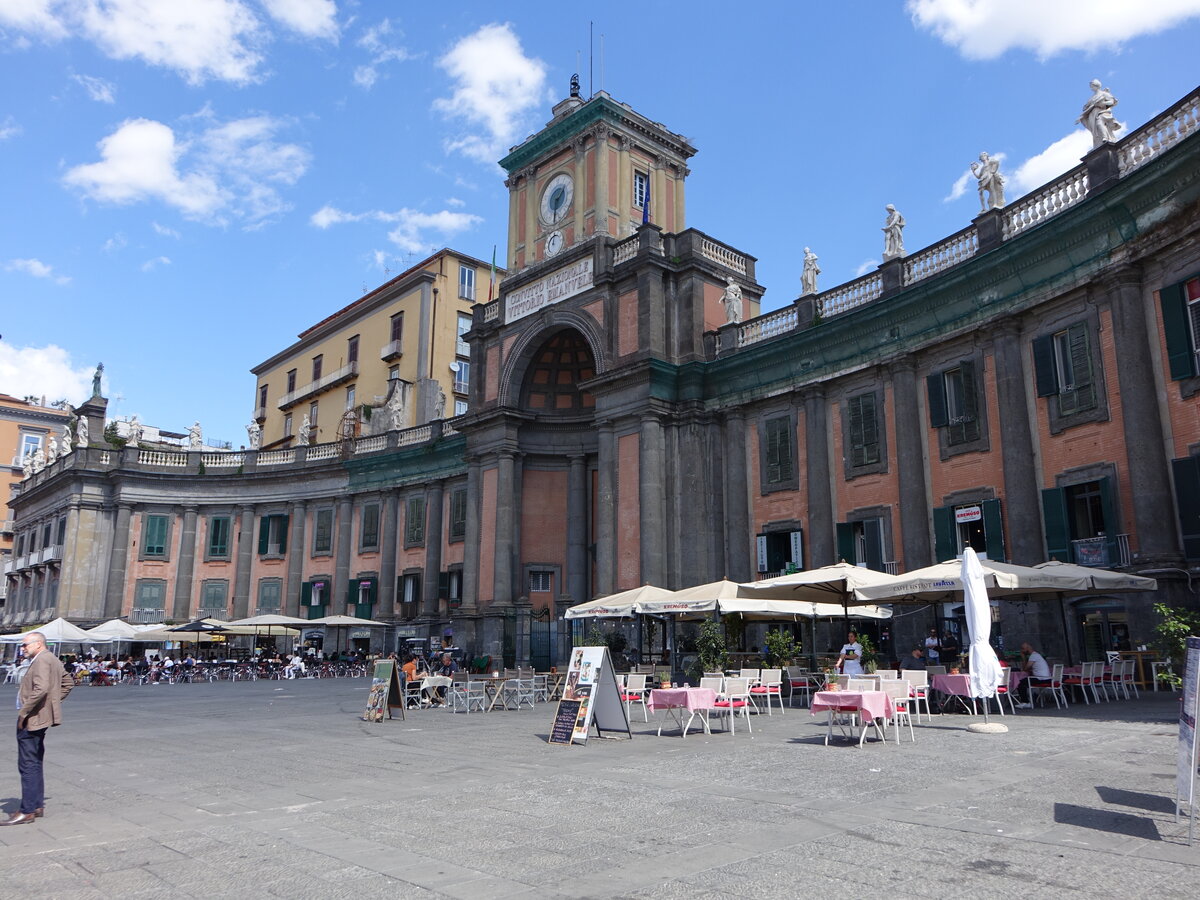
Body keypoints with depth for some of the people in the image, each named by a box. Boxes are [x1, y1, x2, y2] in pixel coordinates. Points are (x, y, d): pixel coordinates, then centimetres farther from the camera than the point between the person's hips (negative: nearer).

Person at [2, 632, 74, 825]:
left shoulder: (41, 660, -16)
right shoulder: (52, 659, 16)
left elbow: (41, 689, -28)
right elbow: (68, 682, 25)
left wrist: (23, 712, -20)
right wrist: (55, 701, 18)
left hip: (31, 721, -11)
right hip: (39, 720, 11)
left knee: (28, 766, -6)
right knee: (35, 764, 17)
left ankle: (27, 812, -2)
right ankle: (37, 805, 25)